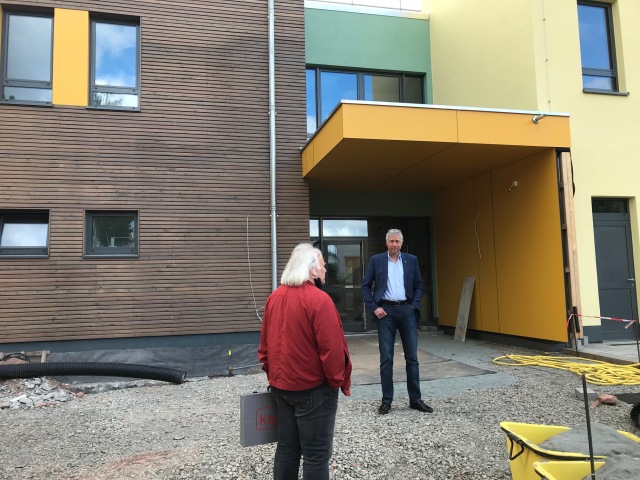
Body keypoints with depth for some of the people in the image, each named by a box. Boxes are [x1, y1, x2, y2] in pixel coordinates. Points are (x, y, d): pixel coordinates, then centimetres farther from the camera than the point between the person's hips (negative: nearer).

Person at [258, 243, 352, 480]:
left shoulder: (275, 297, 4)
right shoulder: (318, 299, -19)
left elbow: (265, 343, 10)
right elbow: (331, 347, -20)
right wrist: (338, 380, -6)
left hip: (281, 384, 7)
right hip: (312, 388, -7)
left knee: (286, 447, 17)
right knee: (316, 453, 5)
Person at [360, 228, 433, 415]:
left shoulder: (411, 260, 7)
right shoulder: (376, 260, 3)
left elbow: (419, 286, 12)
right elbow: (365, 286, 4)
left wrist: (414, 305, -1)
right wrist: (374, 307, -5)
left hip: (406, 310, 2)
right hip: (386, 311, -1)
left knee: (412, 357, 6)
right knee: (386, 358, 2)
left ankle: (415, 399, 16)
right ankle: (386, 400, 11)